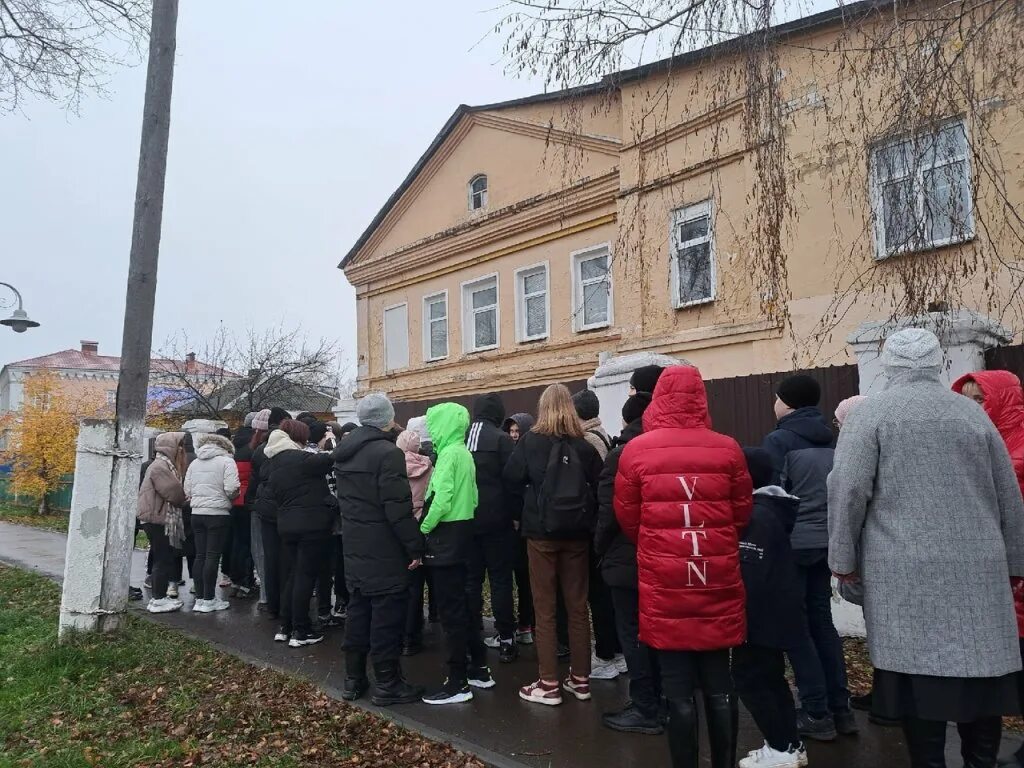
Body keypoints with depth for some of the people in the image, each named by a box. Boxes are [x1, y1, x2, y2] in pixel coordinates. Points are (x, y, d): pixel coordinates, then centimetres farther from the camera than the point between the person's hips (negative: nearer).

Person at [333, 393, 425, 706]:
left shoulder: (344, 452, 9)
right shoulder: (388, 453, -18)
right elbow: (398, 508, -22)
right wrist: (415, 547, -15)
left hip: (354, 546, 8)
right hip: (384, 551, -8)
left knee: (358, 610, 15)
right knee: (387, 615, 0)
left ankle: (353, 679, 23)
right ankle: (388, 684, 8)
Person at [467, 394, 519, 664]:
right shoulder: (501, 439, -9)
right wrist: (515, 515, -4)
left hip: (466, 519, 4)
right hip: (496, 520, -4)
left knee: (471, 579, 11)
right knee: (500, 580, 3)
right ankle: (505, 639, 6)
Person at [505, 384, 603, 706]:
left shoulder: (531, 441, -5)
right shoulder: (584, 444, 0)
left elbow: (512, 478, -6)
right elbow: (598, 484, -2)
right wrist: (584, 512, 12)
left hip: (542, 531, -2)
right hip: (577, 532, 3)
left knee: (544, 609, 5)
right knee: (578, 606, 12)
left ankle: (548, 684, 8)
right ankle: (580, 679, 20)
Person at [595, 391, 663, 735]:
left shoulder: (620, 455, -13)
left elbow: (609, 510, -15)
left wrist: (600, 548, -1)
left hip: (627, 558, -7)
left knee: (632, 633, 1)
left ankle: (645, 709, 5)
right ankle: (658, 701, 23)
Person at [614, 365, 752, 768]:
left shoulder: (636, 451, -7)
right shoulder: (727, 449, -4)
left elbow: (627, 518, 2)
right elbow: (743, 513, 6)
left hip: (663, 584, -2)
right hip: (717, 581, 2)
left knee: (678, 689, 7)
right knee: (718, 684, 15)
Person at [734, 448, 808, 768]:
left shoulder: (756, 516, -21)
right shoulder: (769, 510, 11)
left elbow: (751, 576, -24)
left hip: (763, 615, -10)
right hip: (778, 612, 10)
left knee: (748, 678, -1)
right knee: (770, 677, 17)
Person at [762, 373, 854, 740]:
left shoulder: (778, 440, -10)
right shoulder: (830, 439, 9)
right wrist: (828, 529, 19)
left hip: (794, 542, -7)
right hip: (826, 541, 7)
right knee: (822, 621, 15)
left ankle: (817, 714, 6)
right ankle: (840, 707, 19)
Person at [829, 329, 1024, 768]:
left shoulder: (871, 413, -1)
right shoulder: (973, 413, 12)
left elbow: (847, 490, -9)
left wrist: (844, 558, -1)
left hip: (906, 572, -4)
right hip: (978, 570, 4)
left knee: (919, 672, 1)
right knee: (980, 669, 12)